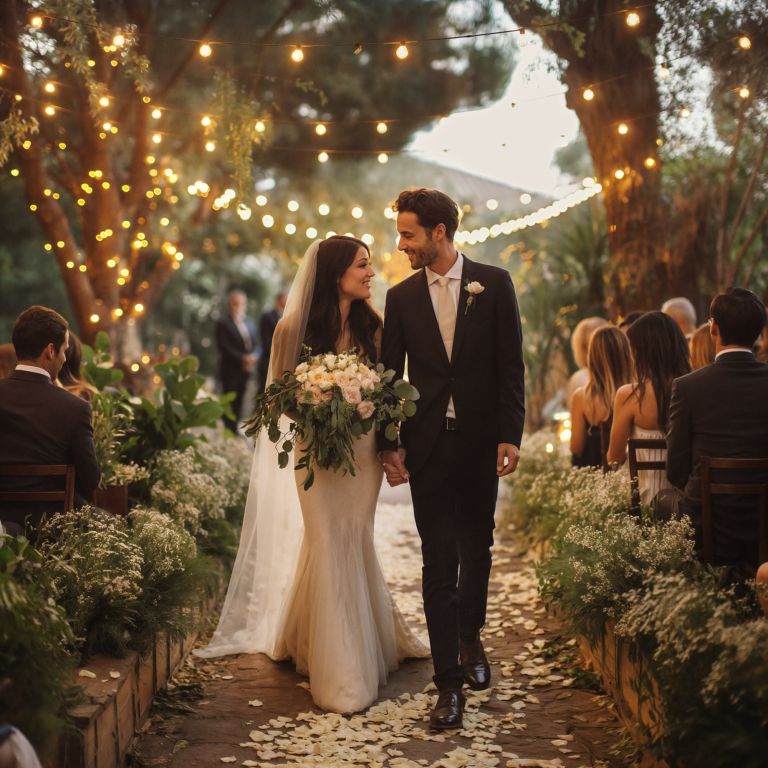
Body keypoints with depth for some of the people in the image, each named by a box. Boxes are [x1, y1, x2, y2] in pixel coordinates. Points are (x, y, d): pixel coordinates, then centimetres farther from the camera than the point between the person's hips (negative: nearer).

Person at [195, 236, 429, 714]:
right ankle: (342, 676, 7)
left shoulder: (373, 326, 4)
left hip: (364, 450, 3)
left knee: (353, 543, 9)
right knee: (330, 546, -2)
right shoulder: (295, 328, -5)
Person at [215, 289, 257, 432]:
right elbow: (224, 347, -12)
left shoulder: (250, 324, 16)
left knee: (238, 404, 8)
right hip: (230, 371, -5)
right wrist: (242, 358, -18)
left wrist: (252, 358, -8)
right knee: (230, 403, -4)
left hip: (246, 370, 5)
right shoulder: (222, 324, -2)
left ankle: (234, 430, 13)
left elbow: (255, 346, 14)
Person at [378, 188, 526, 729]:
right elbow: (391, 374, 7)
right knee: (439, 563, -3)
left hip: (480, 442, 0)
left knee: (477, 552, 14)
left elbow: (511, 366, -2)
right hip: (428, 444, 0)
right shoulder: (401, 297, 5)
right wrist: (390, 443, 0)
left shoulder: (494, 284, 0)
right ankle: (450, 683, 1)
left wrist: (510, 436, -8)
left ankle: (470, 640, 39)